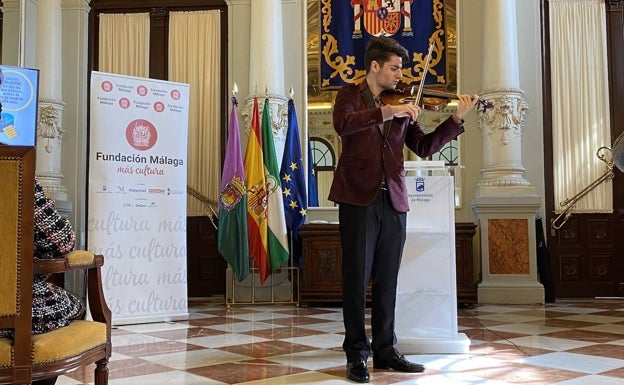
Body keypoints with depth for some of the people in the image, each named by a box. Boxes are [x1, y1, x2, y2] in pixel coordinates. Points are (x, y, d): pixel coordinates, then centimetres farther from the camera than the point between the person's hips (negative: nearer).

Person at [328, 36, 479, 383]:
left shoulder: (402, 106, 17)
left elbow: (424, 147, 12)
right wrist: (386, 111, -26)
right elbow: (343, 124, -17)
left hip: (393, 201, 4)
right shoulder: (350, 95, 5)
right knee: (357, 277, 0)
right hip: (358, 198, -4)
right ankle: (356, 353, 9)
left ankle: (386, 350, 19)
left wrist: (457, 119, 4)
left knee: (387, 280, 9)